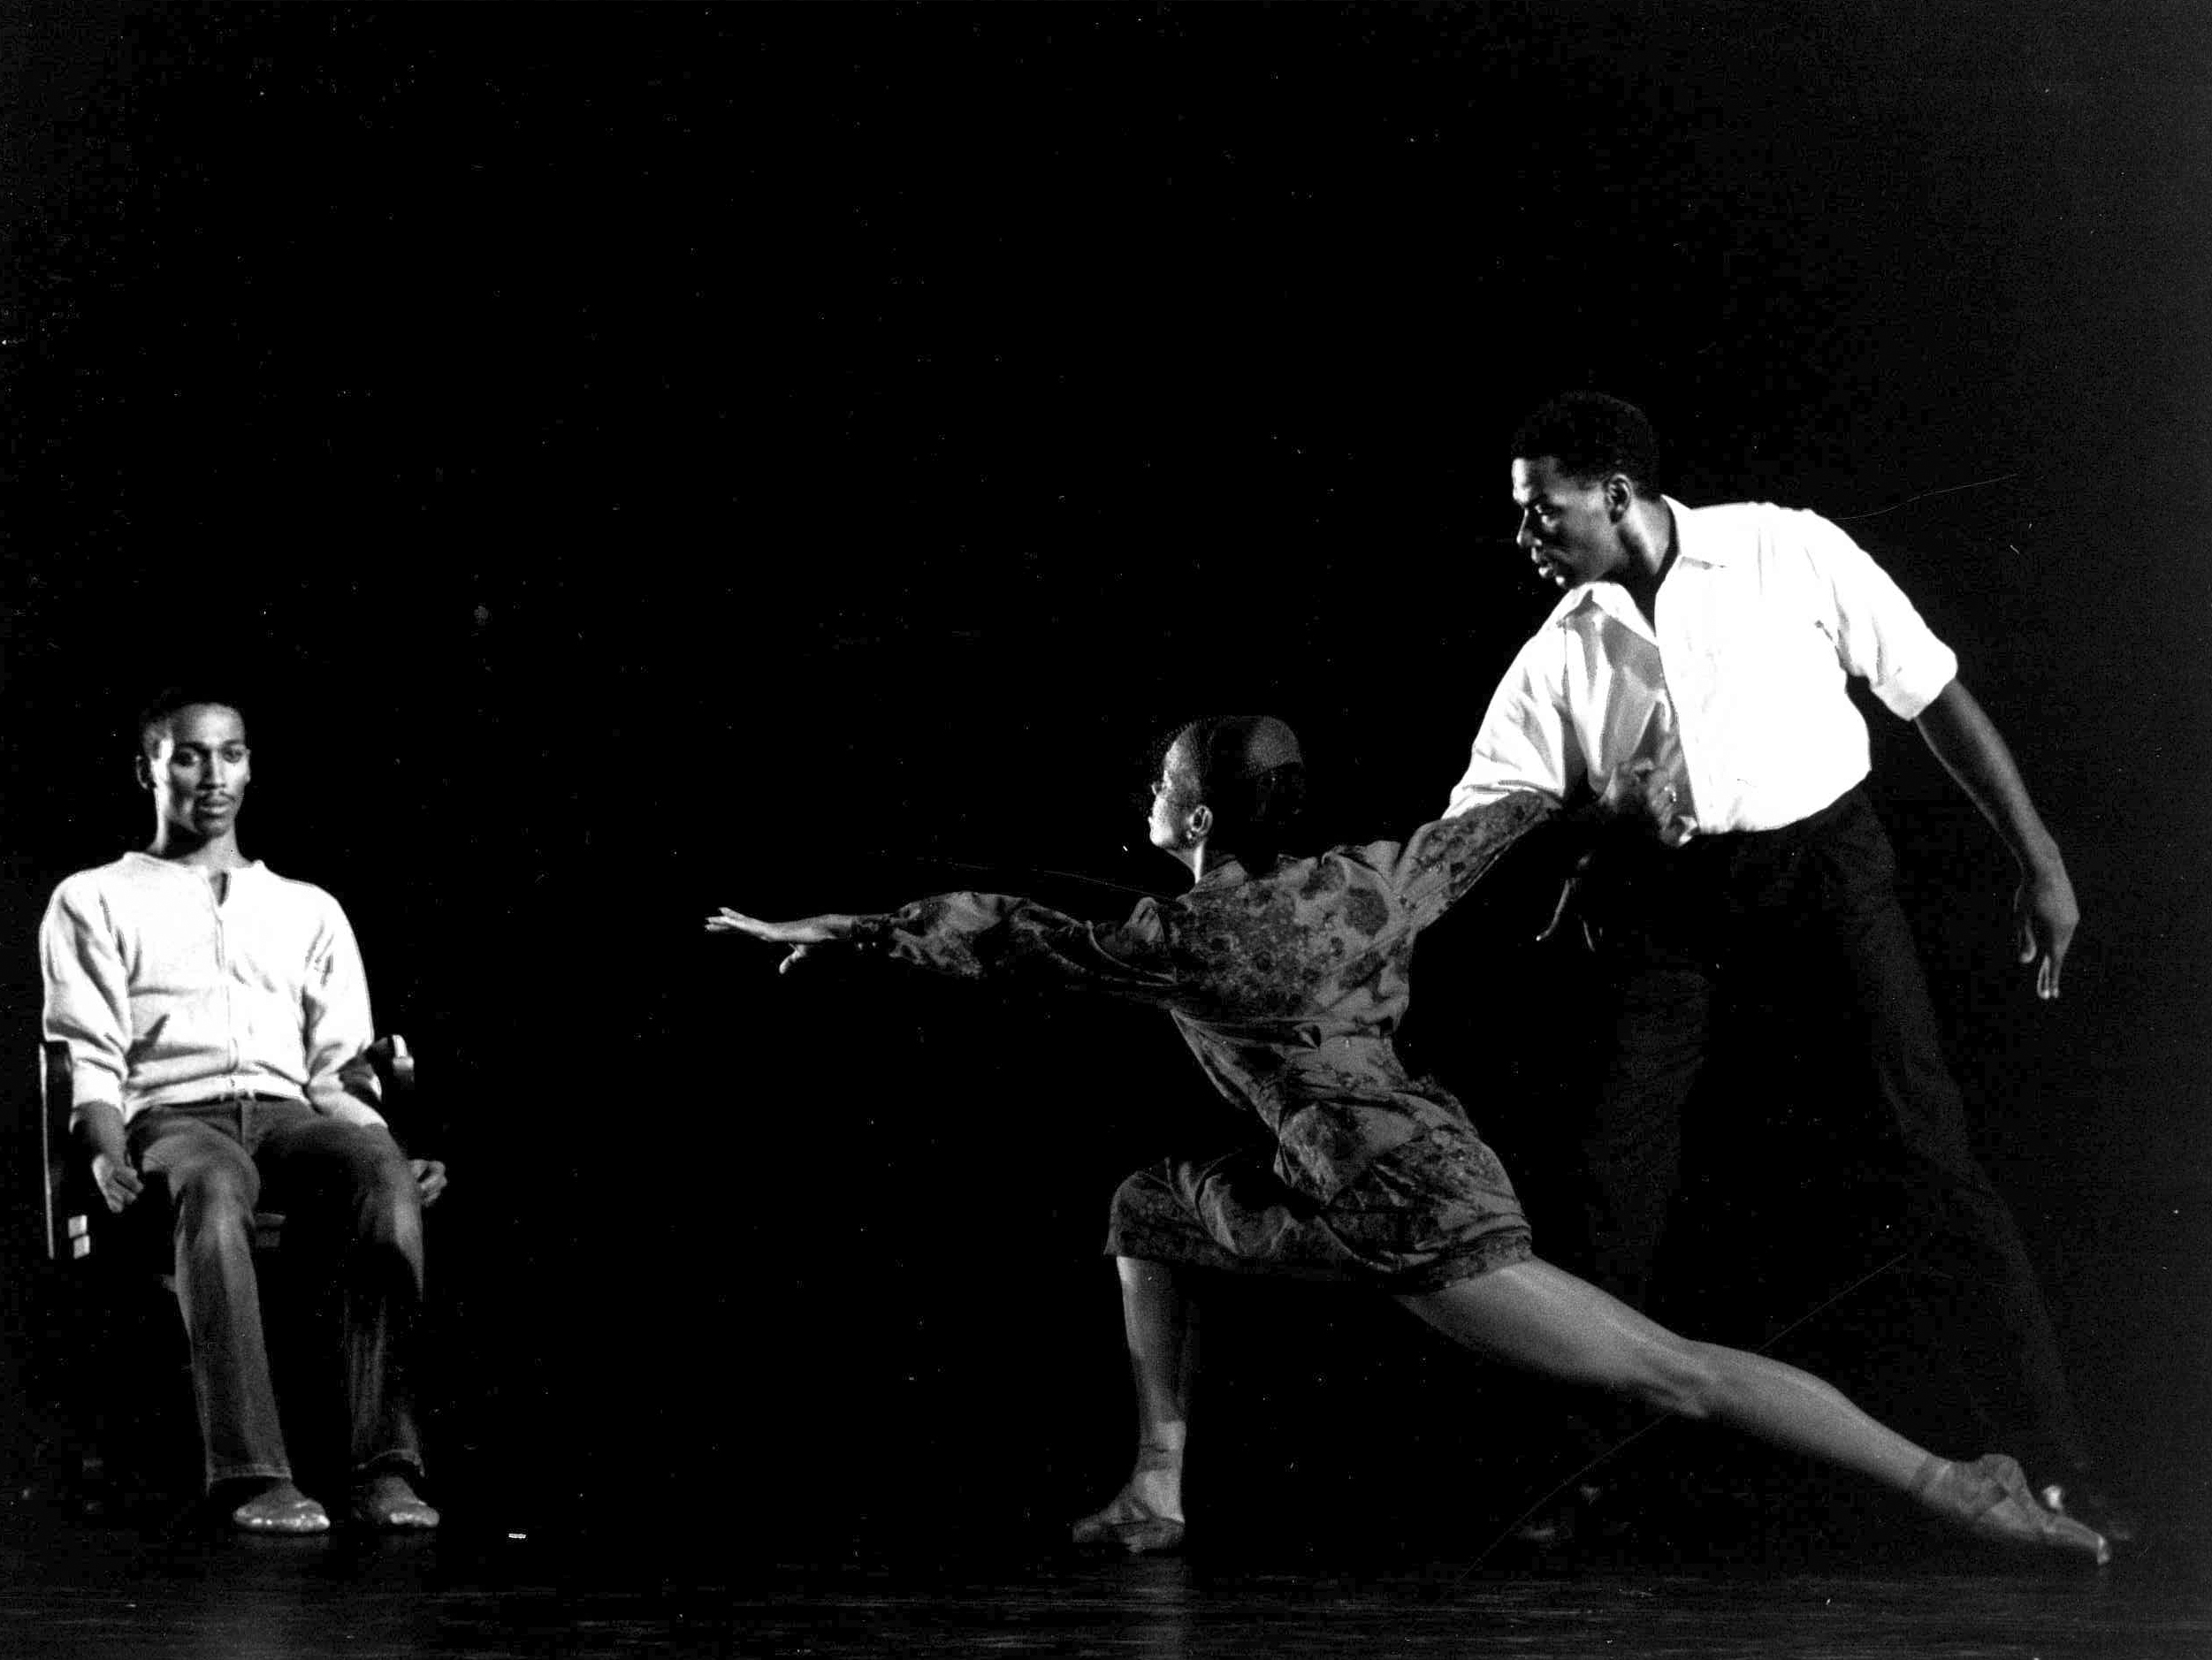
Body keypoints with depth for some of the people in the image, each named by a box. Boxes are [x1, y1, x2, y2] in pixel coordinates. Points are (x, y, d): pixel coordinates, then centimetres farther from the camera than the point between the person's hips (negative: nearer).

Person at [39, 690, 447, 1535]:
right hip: (171, 1116, -2)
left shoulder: (309, 912, 28)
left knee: (380, 1172, -35)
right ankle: (253, 1477, -49)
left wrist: (394, 1157, -2)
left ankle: (387, 1466, -41)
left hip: (287, 1115, 3)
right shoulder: (94, 902, 19)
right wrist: (108, 1153, -15)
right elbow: (92, 1061, 6)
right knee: (212, 1188, -41)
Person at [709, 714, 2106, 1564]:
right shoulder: (1365, 882, 9)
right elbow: (1499, 822, 23)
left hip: (1414, 1214, -8)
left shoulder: (1192, 942, -10)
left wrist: (835, 934, 1)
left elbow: (1007, 937, -7)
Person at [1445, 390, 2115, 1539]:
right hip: (1668, 899, 3)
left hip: (1823, 856, -3)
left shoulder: (1789, 554, -7)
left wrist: (2037, 859, -2)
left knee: (1928, 1143, -11)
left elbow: (1934, 695, -1)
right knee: (1620, 1166, -3)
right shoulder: (1558, 658, 1)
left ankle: (2051, 1465, -7)